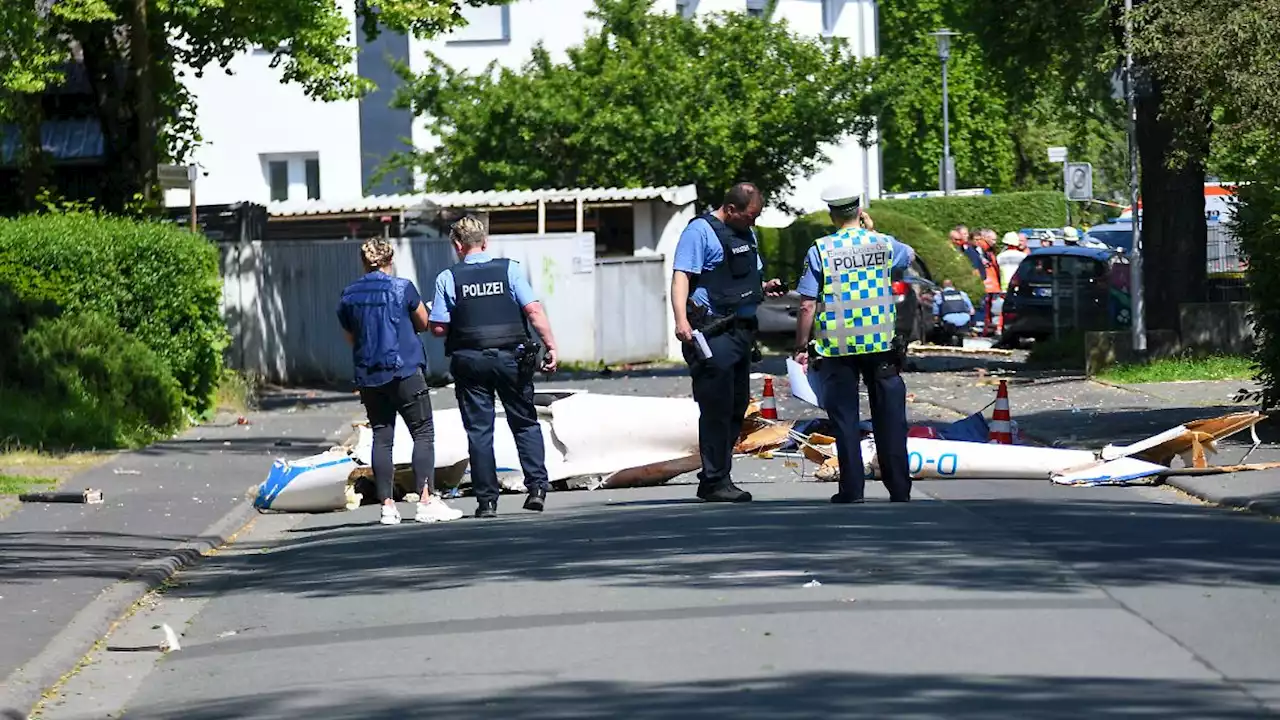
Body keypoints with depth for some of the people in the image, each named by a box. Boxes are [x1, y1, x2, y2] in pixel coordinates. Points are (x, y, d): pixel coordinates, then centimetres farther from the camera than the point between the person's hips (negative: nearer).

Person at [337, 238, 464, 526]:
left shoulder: (348, 296, 5)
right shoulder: (402, 288, -5)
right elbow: (423, 323, 6)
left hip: (367, 376, 4)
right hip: (405, 370, -4)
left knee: (381, 439, 7)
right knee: (423, 433, 0)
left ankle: (387, 505, 3)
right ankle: (426, 500, -10)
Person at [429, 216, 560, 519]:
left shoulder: (448, 278, -3)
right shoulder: (510, 269, -1)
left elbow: (438, 328, -4)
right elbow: (534, 310, -9)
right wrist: (551, 346, -6)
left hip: (470, 361, -1)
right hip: (511, 357, 1)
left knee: (479, 431, 5)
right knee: (525, 423, 12)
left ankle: (487, 500, 3)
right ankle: (537, 487, -1)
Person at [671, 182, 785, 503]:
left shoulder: (747, 234, 19)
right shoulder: (700, 232, -9)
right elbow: (681, 276, -17)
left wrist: (764, 287, 10)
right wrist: (681, 320, -29)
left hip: (742, 331, 9)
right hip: (712, 331, -9)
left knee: (737, 407, 11)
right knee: (716, 408, -8)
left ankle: (716, 476, 19)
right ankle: (714, 481, -4)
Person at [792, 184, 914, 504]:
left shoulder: (820, 250, -6)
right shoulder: (883, 244, 1)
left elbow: (808, 306, -7)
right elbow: (910, 255, 26)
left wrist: (801, 347, 1)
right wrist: (872, 230, 27)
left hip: (837, 347, -2)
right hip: (881, 345, 2)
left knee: (845, 418, 5)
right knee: (889, 417, 8)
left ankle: (852, 489, 3)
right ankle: (899, 488, 9)